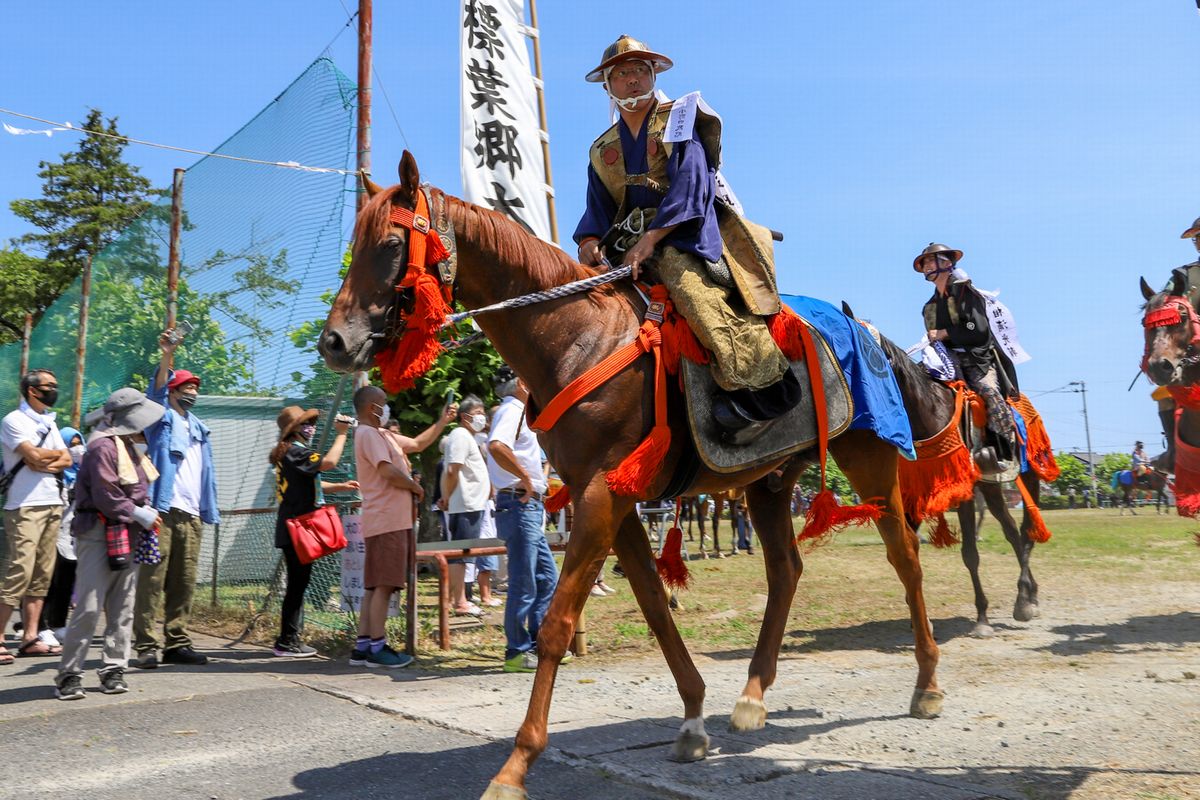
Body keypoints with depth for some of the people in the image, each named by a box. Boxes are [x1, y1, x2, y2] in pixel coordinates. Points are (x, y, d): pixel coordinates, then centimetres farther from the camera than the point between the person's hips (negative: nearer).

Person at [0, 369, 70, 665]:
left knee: (42, 574, 6)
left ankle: (30, 638, 10)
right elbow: (35, 456, -16)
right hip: (25, 507, -7)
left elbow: (67, 460, 10)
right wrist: (56, 454, 4)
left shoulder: (49, 423, 19)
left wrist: (45, 464, -9)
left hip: (53, 505, 7)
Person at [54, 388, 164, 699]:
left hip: (128, 536, 9)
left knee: (122, 607, 9)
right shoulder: (103, 447, -13)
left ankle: (113, 670, 15)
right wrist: (140, 515, -13)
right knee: (89, 607, -7)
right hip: (99, 534, -9)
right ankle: (69, 675, 2)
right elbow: (106, 497, -19)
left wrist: (148, 511, 4)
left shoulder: (131, 447, 16)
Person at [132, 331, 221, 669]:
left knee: (184, 582, 5)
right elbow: (156, 392, -13)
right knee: (152, 578, -8)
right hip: (162, 510, -5)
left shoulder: (199, 428, 23)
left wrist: (209, 510, 11)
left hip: (191, 514, 6)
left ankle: (176, 642, 10)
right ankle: (147, 645, -7)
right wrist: (167, 356, -30)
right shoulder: (162, 418, 8)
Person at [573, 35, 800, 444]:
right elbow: (599, 207, 14)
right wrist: (590, 240, -11)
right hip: (629, 240, 7)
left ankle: (760, 392, -37)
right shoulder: (602, 150, 22)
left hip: (683, 232, -6)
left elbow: (690, 185, -10)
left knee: (690, 286, -34)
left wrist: (652, 238, -22)